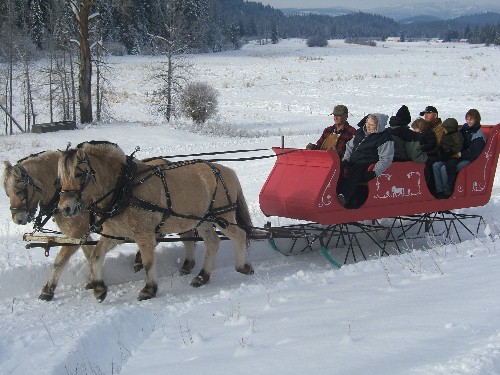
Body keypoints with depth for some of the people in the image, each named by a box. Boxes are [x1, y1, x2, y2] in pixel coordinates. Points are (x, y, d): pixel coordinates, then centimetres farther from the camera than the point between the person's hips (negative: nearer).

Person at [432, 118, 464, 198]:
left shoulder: (457, 135, -8)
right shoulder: (445, 135, 17)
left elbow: (457, 148, -17)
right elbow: (440, 146, 21)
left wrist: (448, 153, -19)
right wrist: (440, 153, 3)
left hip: (454, 158, -8)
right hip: (445, 158, 8)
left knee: (444, 168, -30)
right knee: (435, 166, -17)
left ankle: (447, 191, -19)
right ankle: (439, 190, -19)